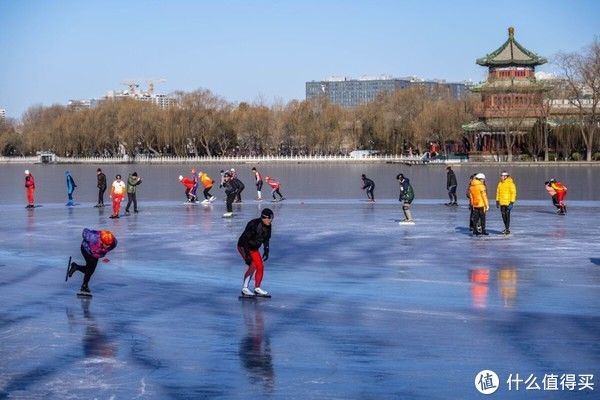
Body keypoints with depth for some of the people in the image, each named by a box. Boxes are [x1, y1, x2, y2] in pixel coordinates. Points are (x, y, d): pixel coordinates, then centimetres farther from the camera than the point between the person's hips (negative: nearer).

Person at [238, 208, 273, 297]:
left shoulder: (267, 226, -4)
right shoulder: (253, 224, -30)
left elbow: (266, 239, 14)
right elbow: (245, 239, -29)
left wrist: (266, 251, 11)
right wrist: (247, 254, -31)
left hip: (254, 248, 8)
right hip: (244, 246, -8)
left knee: (260, 267, 5)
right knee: (252, 266, -20)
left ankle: (257, 288, 18)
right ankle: (245, 289, -14)